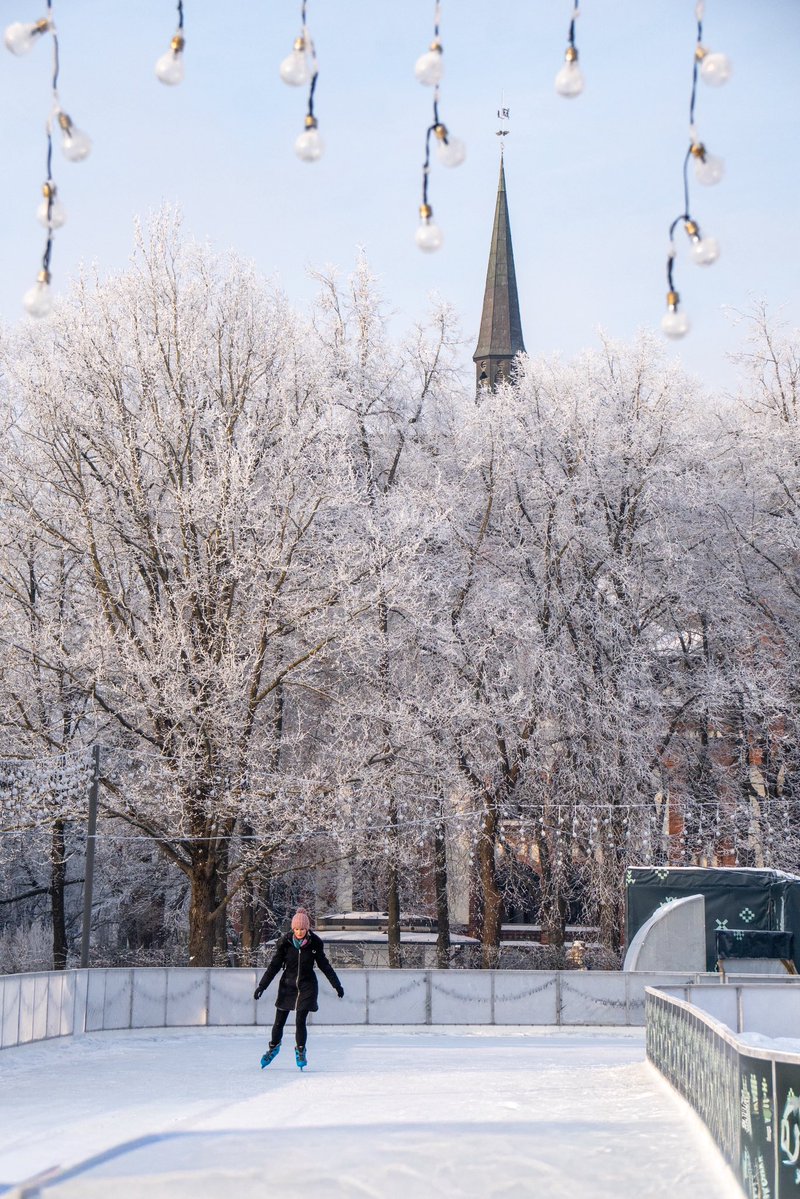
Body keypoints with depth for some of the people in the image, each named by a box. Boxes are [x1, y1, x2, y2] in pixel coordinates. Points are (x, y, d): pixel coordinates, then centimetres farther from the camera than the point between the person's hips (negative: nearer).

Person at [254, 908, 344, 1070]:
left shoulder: (314, 943, -9)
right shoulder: (285, 942, -10)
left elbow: (324, 964, 3)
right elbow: (274, 965, -4)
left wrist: (336, 984, 6)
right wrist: (262, 985, -7)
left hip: (307, 986, -1)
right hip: (288, 984, 1)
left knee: (300, 1021, -8)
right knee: (279, 1021, 6)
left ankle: (300, 1051, 15)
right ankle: (273, 1047, 32)